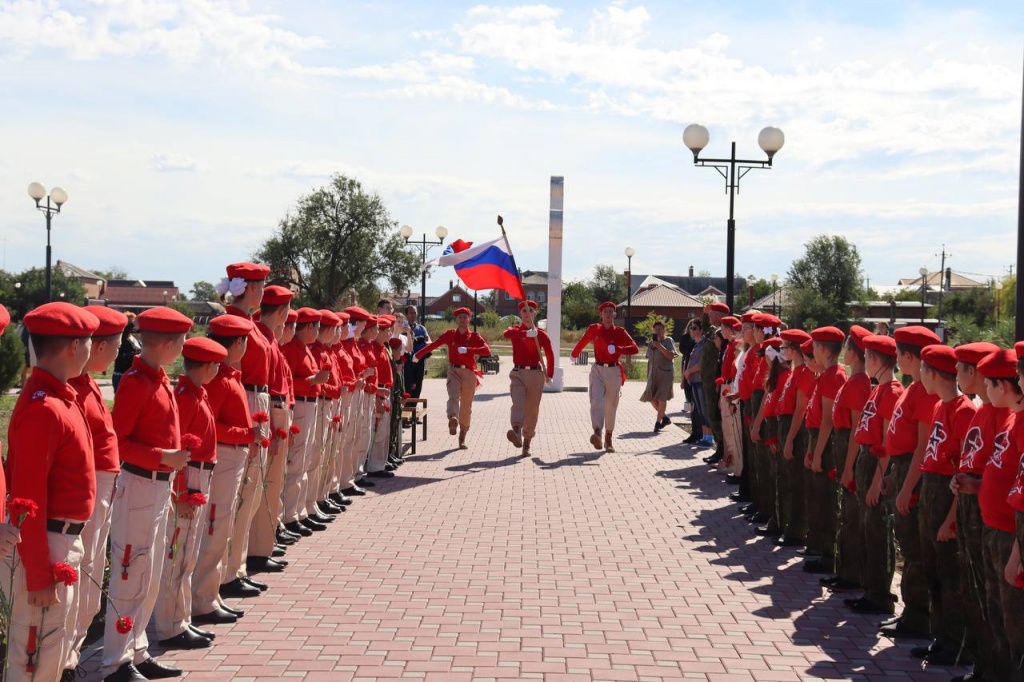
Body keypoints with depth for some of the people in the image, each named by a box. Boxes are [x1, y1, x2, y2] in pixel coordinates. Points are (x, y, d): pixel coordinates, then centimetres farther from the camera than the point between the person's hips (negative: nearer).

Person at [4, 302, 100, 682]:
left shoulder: (61, 397, 9)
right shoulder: (43, 409, -21)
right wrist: (39, 575, -21)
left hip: (65, 541, 10)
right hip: (46, 547, -10)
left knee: (58, 646, 20)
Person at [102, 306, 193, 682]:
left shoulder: (160, 379, 10)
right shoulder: (135, 383, -17)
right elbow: (117, 441, -20)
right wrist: (162, 457, -25)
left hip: (160, 485, 9)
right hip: (139, 486, -9)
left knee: (151, 579, 16)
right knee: (131, 577, -2)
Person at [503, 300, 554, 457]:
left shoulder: (541, 334, 7)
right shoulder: (515, 330, 5)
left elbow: (550, 355, 13)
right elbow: (507, 333, -21)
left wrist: (549, 375, 8)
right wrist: (527, 333, -34)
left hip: (536, 374, 1)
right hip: (518, 373, -1)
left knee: (532, 410, 3)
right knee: (518, 404, -23)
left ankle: (526, 444, 15)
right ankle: (516, 433, -45)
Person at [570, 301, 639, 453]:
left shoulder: (620, 332, -1)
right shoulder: (593, 329, 4)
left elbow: (635, 349, -12)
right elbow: (582, 342, 23)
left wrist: (618, 349, -29)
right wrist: (574, 354, 40)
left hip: (613, 371, 0)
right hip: (598, 369, 0)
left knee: (611, 406, 8)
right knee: (596, 400, -20)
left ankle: (608, 438, 20)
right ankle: (597, 432, -35)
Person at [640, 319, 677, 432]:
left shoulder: (668, 341, -2)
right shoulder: (651, 343, 14)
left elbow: (671, 355, -16)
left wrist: (660, 346, -23)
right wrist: (648, 375, 15)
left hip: (665, 373, -6)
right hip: (653, 374, 6)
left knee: (661, 398, -7)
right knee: (651, 398, 3)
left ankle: (658, 422, 1)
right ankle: (665, 418, 21)